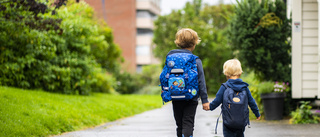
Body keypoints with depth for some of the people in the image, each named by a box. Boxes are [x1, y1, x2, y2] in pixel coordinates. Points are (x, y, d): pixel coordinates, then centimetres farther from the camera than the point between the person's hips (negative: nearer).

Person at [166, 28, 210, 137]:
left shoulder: (170, 57, 1)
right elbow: (201, 81, -8)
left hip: (176, 98, 4)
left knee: (179, 125, 15)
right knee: (188, 124, -4)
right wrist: (205, 100, -5)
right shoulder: (195, 61, -9)